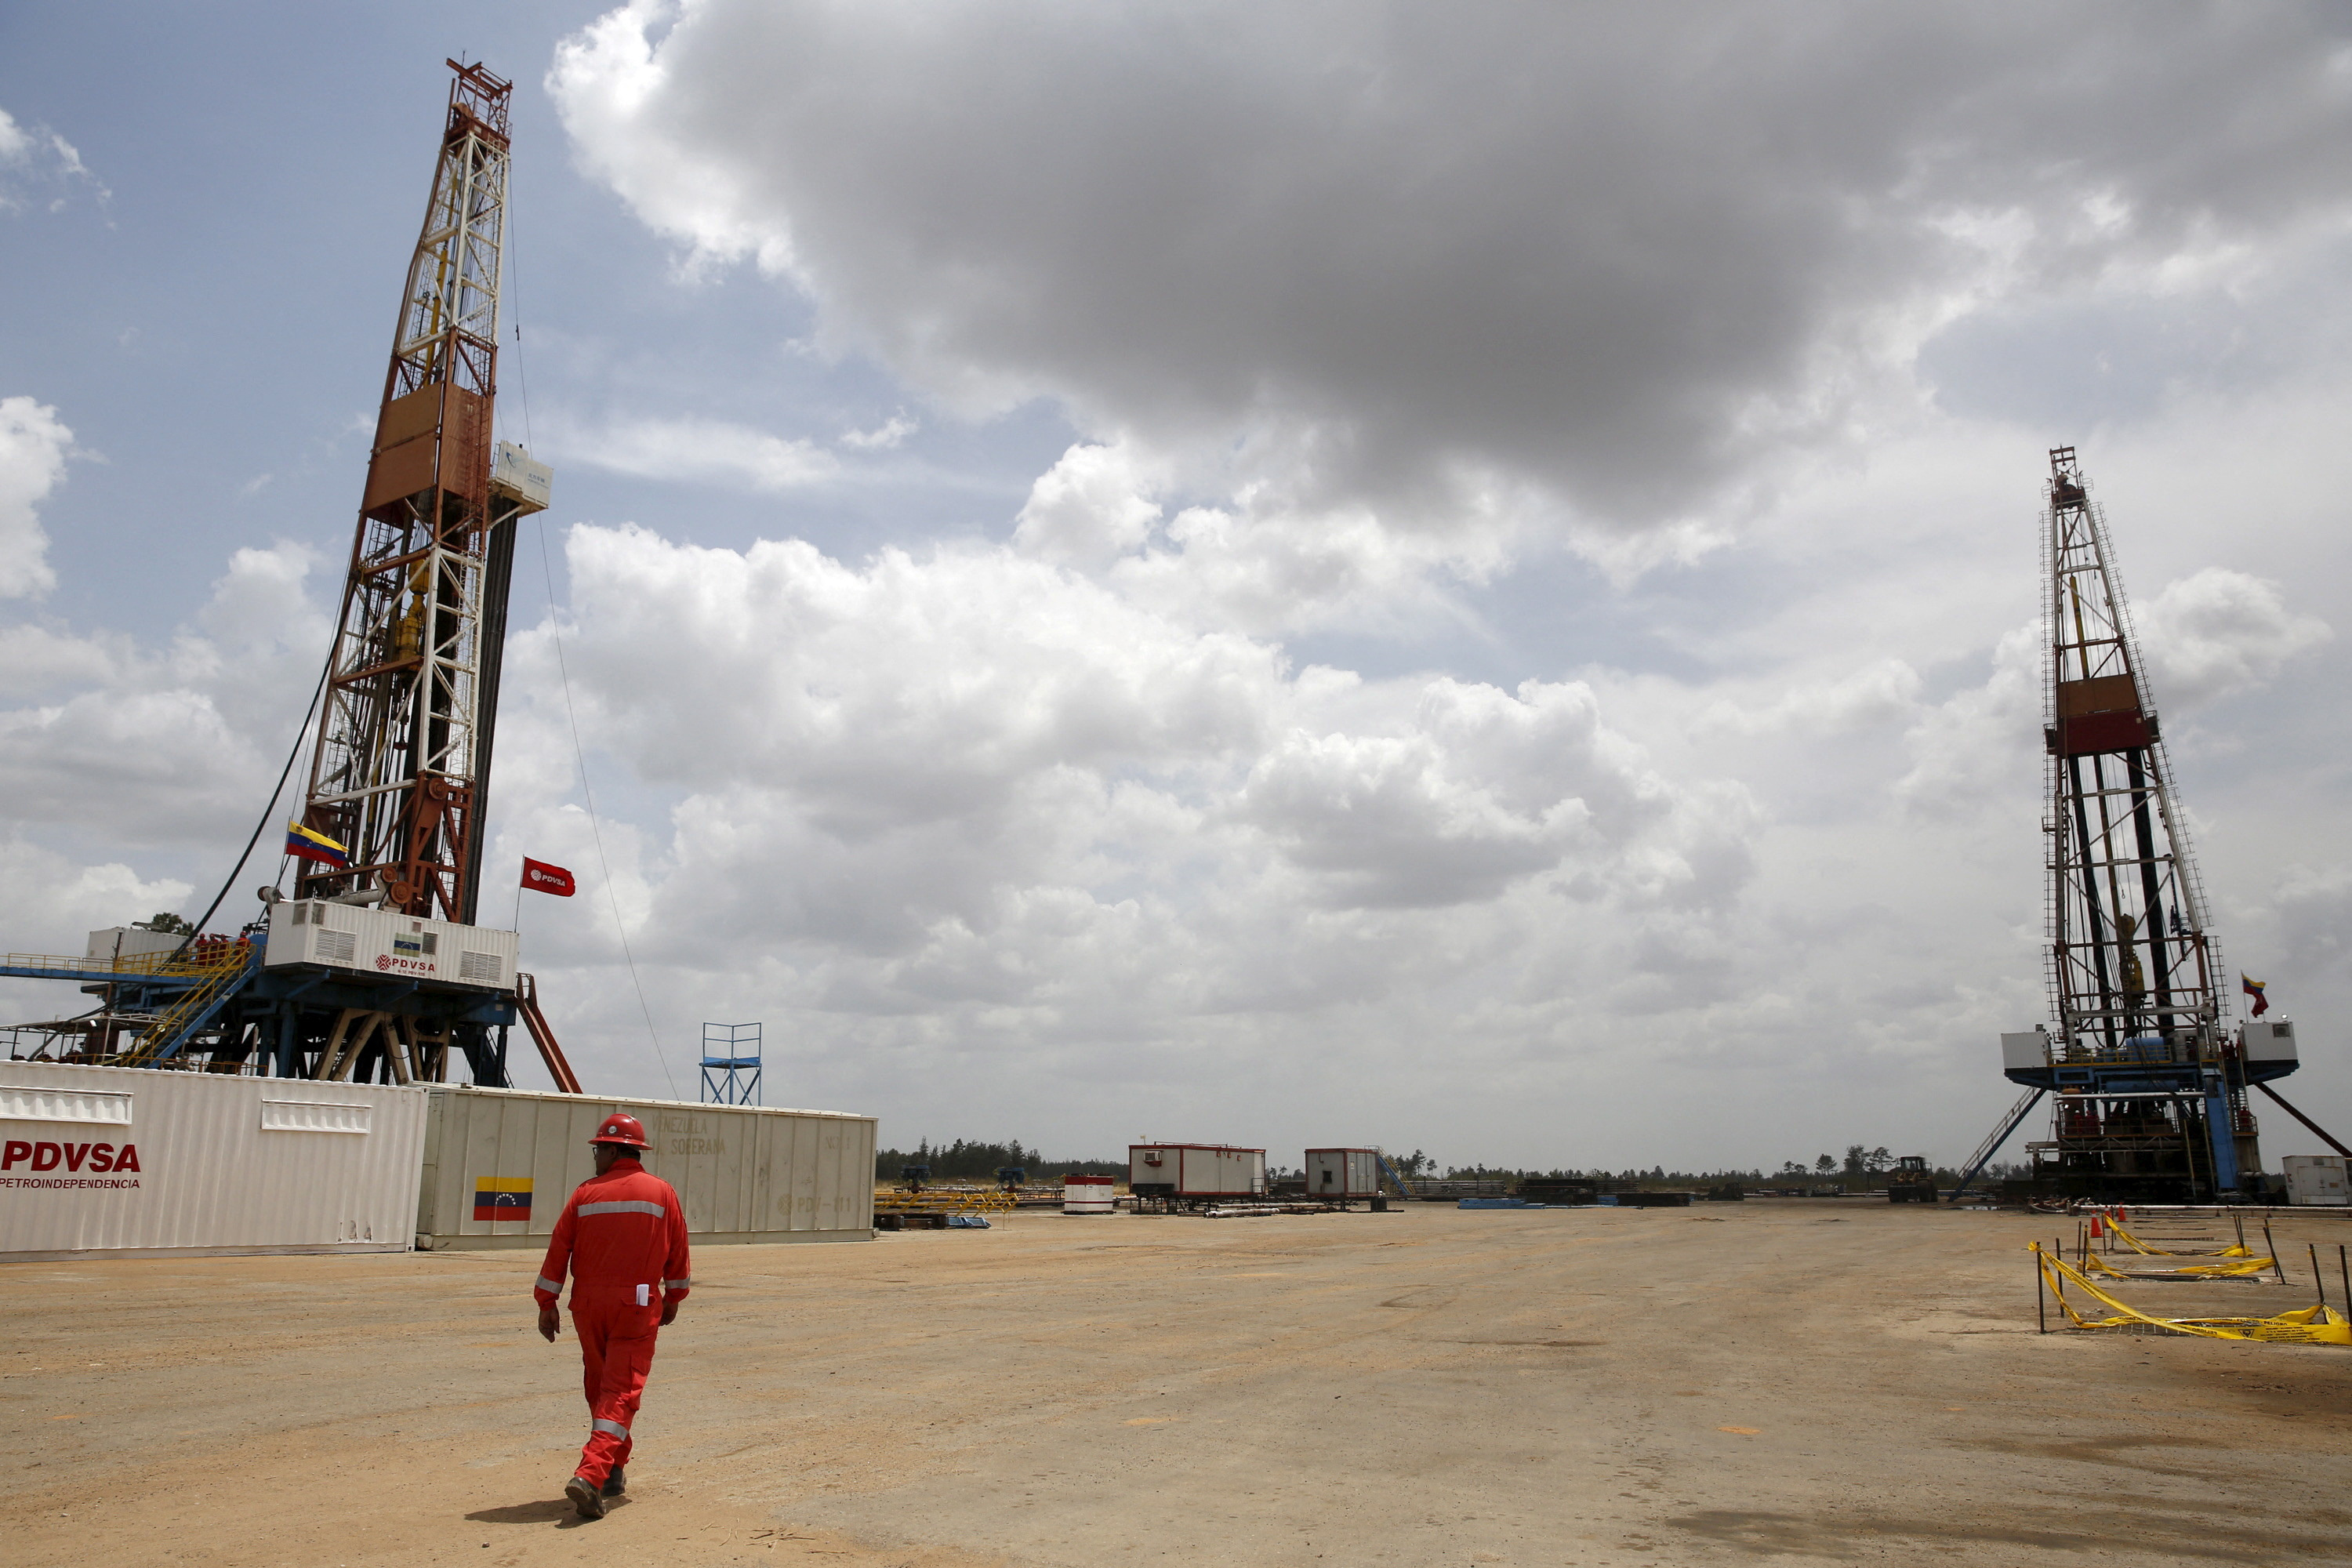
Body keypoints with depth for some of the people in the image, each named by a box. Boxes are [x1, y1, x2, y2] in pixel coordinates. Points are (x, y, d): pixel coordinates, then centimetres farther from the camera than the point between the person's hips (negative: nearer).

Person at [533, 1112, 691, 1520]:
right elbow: (677, 1254, 5)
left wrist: (547, 1305, 7)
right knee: (622, 1391, -3)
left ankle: (614, 1471, 27)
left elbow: (559, 1249, 0)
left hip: (588, 1303, 2)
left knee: (600, 1387, 17)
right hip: (638, 1304, -2)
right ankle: (591, 1475, -19)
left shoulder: (587, 1193, 0)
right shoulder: (662, 1193, 0)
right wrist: (673, 1299, 18)